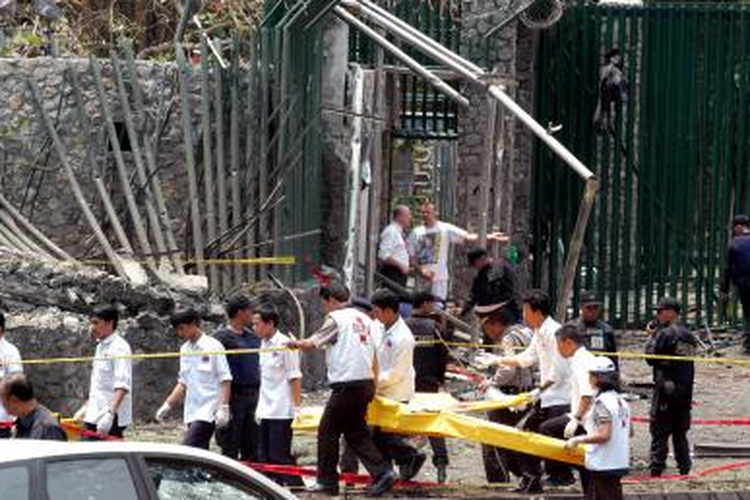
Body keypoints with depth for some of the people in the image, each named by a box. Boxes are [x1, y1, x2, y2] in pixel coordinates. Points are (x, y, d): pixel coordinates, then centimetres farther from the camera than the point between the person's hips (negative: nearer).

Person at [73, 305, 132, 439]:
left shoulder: (119, 348, -13)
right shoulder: (101, 347, 17)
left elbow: (122, 386, -22)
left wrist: (109, 414, -31)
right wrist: (85, 409, 26)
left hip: (110, 420, -9)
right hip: (94, 417, 9)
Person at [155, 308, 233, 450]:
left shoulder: (213, 346, -7)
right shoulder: (185, 350, 14)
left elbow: (225, 380, -9)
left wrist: (223, 408, -16)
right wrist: (168, 405, 14)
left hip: (208, 412, -7)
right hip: (191, 413, 7)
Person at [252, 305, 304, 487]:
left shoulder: (284, 344, -10)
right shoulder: (264, 344, 14)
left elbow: (295, 377, -11)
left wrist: (297, 407, -15)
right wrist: (259, 407, 17)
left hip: (282, 411, -8)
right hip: (267, 411, 8)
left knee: (279, 455, -10)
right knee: (265, 455, 8)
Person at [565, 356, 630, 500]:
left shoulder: (602, 403, -17)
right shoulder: (621, 401, 10)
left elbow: (604, 435, -24)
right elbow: (629, 432, 17)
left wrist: (578, 440, -16)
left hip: (602, 466, -9)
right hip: (619, 464, 9)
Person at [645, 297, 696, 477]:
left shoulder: (665, 334, -11)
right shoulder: (689, 335, 11)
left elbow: (651, 358, -8)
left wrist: (651, 337, 5)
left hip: (666, 389, -7)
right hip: (686, 390, 7)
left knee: (659, 432, -3)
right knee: (680, 433, 13)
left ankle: (656, 470, -6)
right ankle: (685, 469, 12)